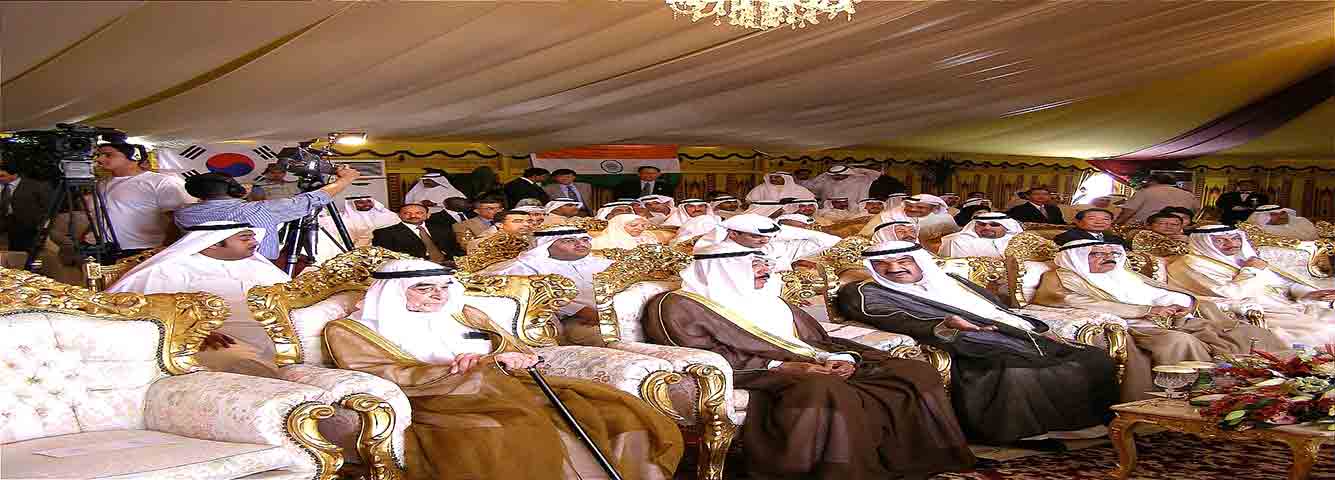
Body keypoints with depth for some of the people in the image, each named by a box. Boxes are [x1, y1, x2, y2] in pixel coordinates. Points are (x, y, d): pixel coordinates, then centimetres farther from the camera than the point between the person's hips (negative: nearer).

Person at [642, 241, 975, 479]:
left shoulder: (773, 304, 28)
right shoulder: (679, 307, 4)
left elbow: (820, 341, 23)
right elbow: (703, 356, -10)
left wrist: (843, 358, -4)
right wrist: (779, 366, -17)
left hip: (818, 369, 7)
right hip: (754, 377, -7)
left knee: (915, 372, -11)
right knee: (821, 389, -42)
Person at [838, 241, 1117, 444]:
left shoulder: (952, 282, 28)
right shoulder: (864, 293, 7)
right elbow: (894, 320, -13)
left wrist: (1040, 331, 12)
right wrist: (945, 323, -31)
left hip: (1015, 338, 7)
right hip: (965, 350, -7)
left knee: (1094, 359, -10)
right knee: (1015, 375, -38)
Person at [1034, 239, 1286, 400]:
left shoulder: (1126, 274, 31)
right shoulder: (1061, 280, 7)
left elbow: (1165, 292, 27)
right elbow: (1082, 303, -11)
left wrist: (1189, 302, 1)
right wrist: (1147, 311, -14)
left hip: (1179, 320, 7)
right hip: (1133, 327, -7)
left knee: (1246, 332, -11)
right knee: (1178, 342, -39)